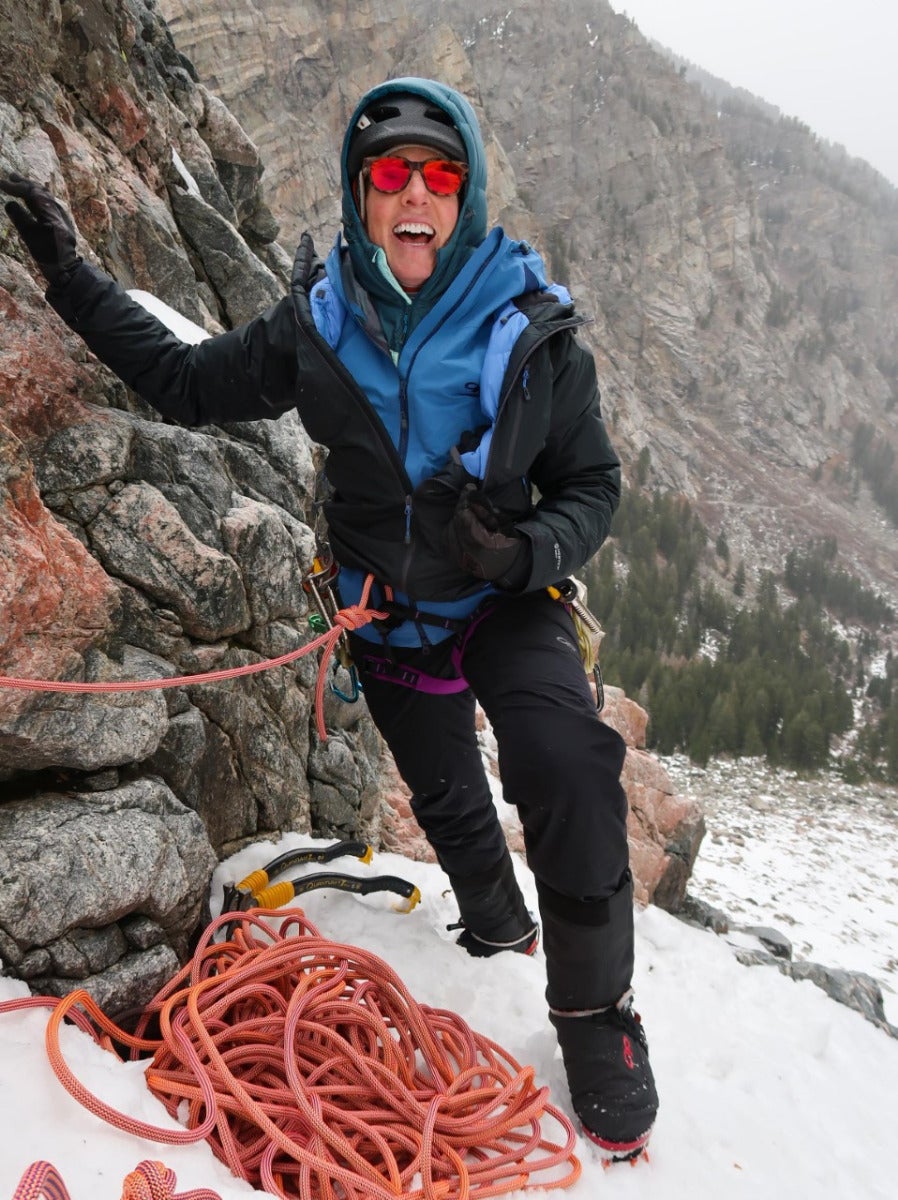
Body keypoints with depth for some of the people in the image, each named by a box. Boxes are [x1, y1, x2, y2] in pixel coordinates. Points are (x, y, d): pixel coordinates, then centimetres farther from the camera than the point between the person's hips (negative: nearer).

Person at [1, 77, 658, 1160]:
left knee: (569, 761, -30)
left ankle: (595, 1019, -10)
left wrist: (527, 550, -29)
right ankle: (496, 918, 54)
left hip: (507, 604, -3)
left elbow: (592, 488, -8)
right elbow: (186, 381, 3)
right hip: (388, 616, 3)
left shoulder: (530, 330, -16)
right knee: (446, 799, 21)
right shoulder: (317, 327, -10)